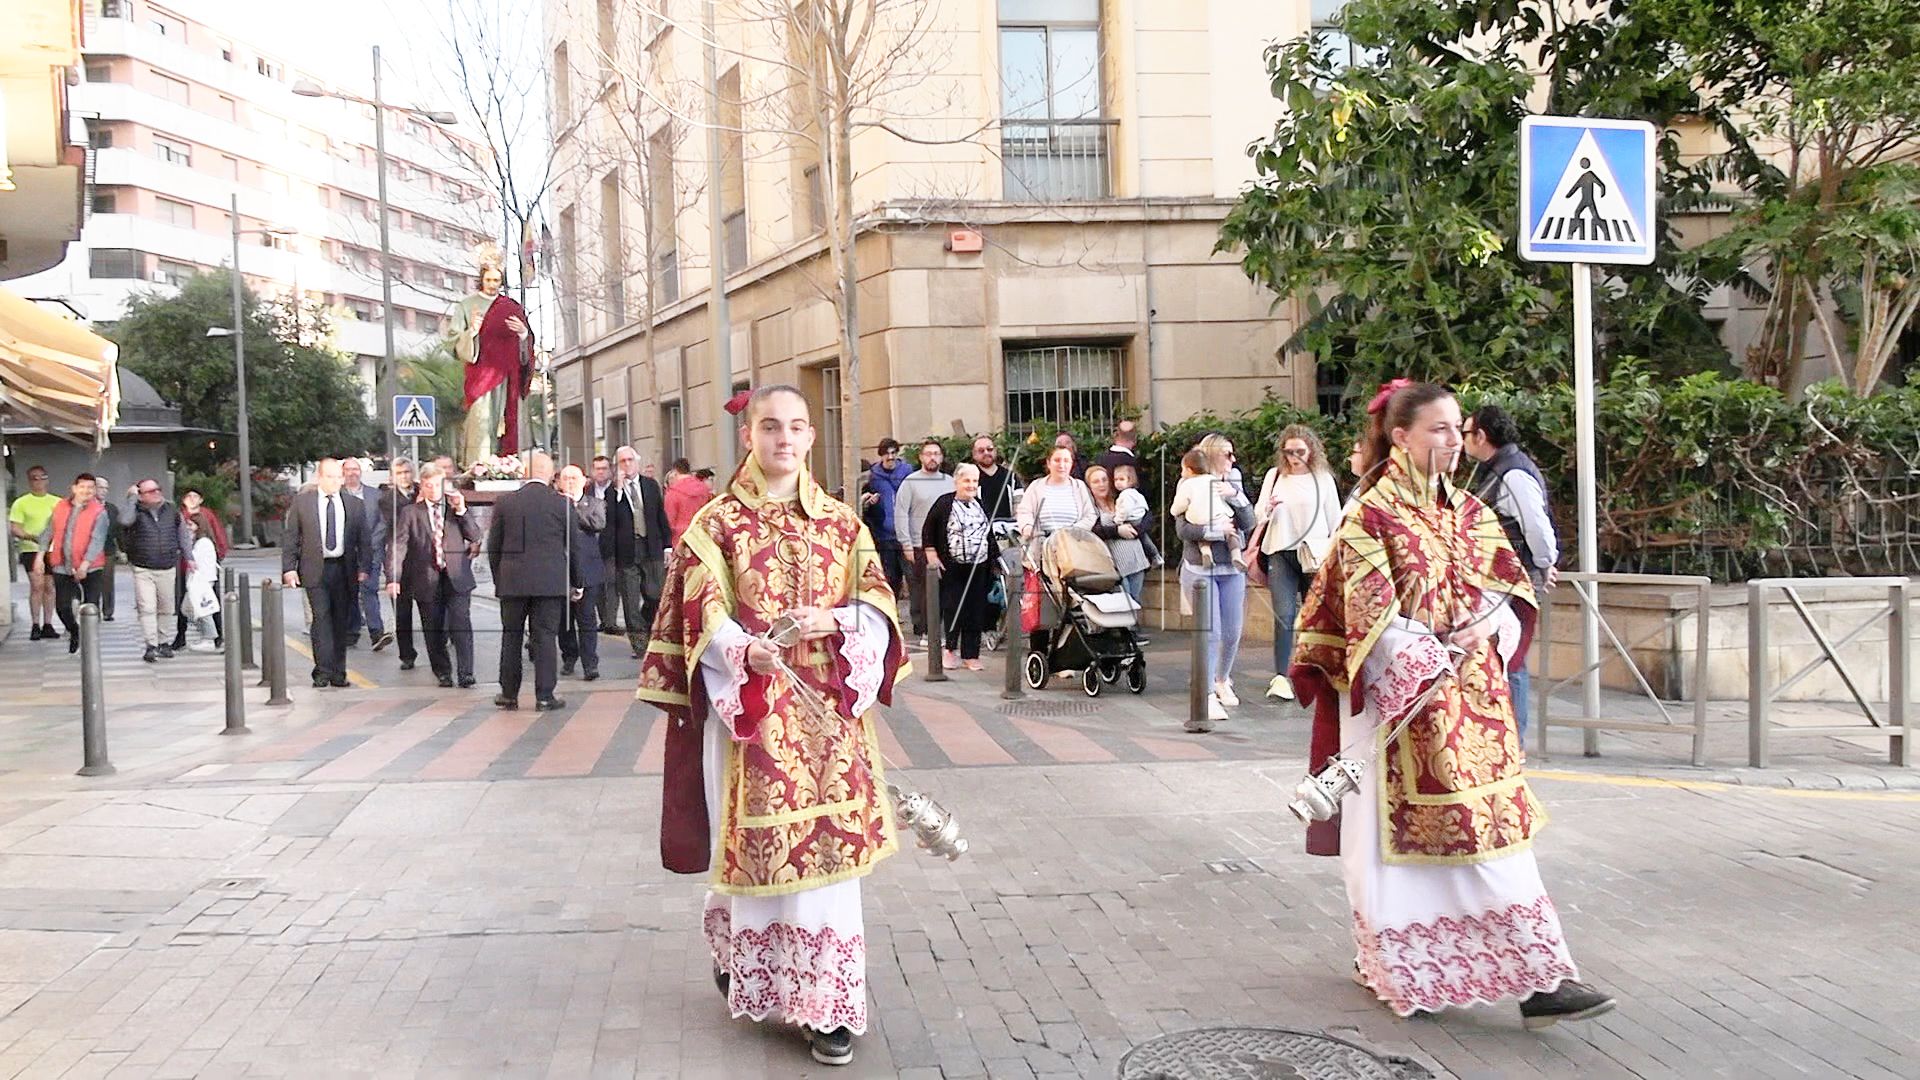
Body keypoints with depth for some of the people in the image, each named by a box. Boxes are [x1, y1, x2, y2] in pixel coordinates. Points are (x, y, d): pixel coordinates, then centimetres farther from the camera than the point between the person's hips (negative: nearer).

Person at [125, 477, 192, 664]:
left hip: (168, 569, 3)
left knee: (166, 608, 10)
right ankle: (151, 645, -12)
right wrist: (131, 497, -18)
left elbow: (183, 535, 15)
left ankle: (163, 642, 23)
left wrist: (189, 557, 11)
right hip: (143, 570, -3)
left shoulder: (171, 511, 7)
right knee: (147, 608, -12)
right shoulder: (136, 512, -3)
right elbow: (126, 520, -27)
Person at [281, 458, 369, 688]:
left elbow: (362, 540, 9)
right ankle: (323, 671, -8)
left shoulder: (354, 505, 8)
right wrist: (289, 568, -4)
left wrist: (362, 568, -1)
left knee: (341, 621, 6)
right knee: (321, 617, -10)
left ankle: (338, 673, 12)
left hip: (344, 569, 2)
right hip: (315, 569, -2)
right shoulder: (301, 502, 4)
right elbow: (290, 538, 4)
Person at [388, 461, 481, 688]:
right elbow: (397, 546, -3)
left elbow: (475, 537, 3)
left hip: (456, 578, 0)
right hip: (426, 581, 0)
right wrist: (393, 578, -14)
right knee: (434, 632, 7)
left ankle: (465, 673, -10)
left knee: (461, 625, -12)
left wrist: (461, 510, -9)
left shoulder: (457, 507, 9)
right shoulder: (410, 512, 3)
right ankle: (443, 673, 21)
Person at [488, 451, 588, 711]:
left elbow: (493, 546, 6)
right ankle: (544, 696, 2)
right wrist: (578, 582, 11)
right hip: (550, 581, -2)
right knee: (545, 637, 2)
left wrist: (498, 579, 17)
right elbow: (576, 546, 1)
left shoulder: (505, 502, 1)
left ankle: (509, 694, 16)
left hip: (512, 581, 2)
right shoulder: (561, 504, -4)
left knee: (511, 636, 11)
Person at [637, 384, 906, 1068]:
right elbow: (703, 618, -8)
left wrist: (831, 622, -16)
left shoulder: (841, 523, 9)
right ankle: (738, 952, 31)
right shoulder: (716, 523, 1)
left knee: (827, 842, 0)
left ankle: (827, 1003, 8)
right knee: (756, 843, 2)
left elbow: (877, 606, 4)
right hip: (748, 710, -2)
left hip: (826, 709, 2)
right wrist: (744, 651, -28)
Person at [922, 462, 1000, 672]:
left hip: (978, 567, 4)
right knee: (952, 607, -4)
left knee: (975, 611, 2)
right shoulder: (944, 503, -2)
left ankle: (971, 654, 8)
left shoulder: (981, 505, 14)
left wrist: (995, 560, 17)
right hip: (951, 567, -4)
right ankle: (950, 650, 12)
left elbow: (989, 535, 21)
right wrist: (931, 555, -7)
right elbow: (928, 530, 1)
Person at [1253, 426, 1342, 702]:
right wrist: (1267, 508, -12)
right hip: (1281, 554, 0)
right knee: (1284, 614, -11)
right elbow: (1257, 516, 11)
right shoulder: (1274, 476, 7)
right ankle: (1281, 677, -13)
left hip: (1314, 555, 0)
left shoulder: (1323, 478, 3)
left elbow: (1335, 520, 6)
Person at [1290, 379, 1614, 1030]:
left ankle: (1539, 980, 8)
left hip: (1472, 695, 6)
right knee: (1401, 830, 1)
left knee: (1495, 826, 4)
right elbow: (1370, 612, -12)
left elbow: (1510, 590, 12)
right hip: (1401, 698, -6)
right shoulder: (1372, 515, -7)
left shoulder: (1468, 512, 12)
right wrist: (1431, 664, -20)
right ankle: (1395, 969, 19)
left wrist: (1485, 626, -9)